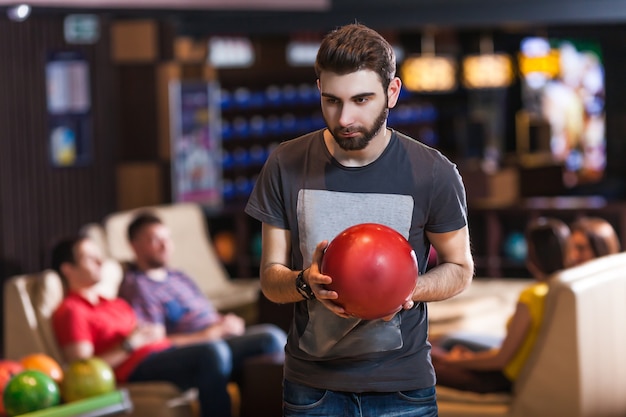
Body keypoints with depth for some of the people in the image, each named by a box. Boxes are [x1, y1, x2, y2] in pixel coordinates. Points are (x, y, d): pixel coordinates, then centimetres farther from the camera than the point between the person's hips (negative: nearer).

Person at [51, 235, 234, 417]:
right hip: (136, 368, -9)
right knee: (211, 353, -30)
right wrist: (129, 344, -12)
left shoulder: (117, 305, 32)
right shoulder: (70, 311, 4)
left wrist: (155, 333, 4)